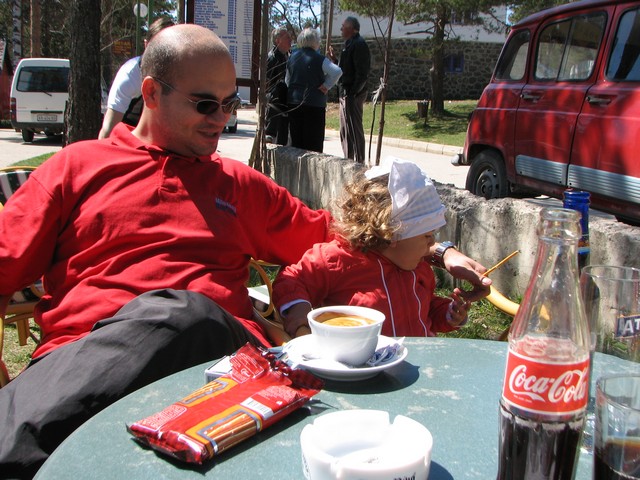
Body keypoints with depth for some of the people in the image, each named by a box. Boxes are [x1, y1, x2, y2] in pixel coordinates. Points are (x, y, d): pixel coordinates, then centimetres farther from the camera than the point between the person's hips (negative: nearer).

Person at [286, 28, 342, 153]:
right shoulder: (319, 59, -10)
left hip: (293, 102, 6)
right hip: (314, 104, -5)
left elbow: (287, 80, 16)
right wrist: (326, 85, -11)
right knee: (314, 142, 0)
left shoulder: (293, 57, 8)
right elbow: (337, 71, -22)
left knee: (296, 140, 12)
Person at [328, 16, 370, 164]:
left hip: (353, 95, -11)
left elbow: (362, 73, -20)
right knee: (345, 131, 16)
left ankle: (359, 163, -2)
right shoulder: (350, 44, 18)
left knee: (354, 130, -7)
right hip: (346, 95, 11)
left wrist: (352, 93, -22)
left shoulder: (359, 45, -13)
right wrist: (334, 59, 15)